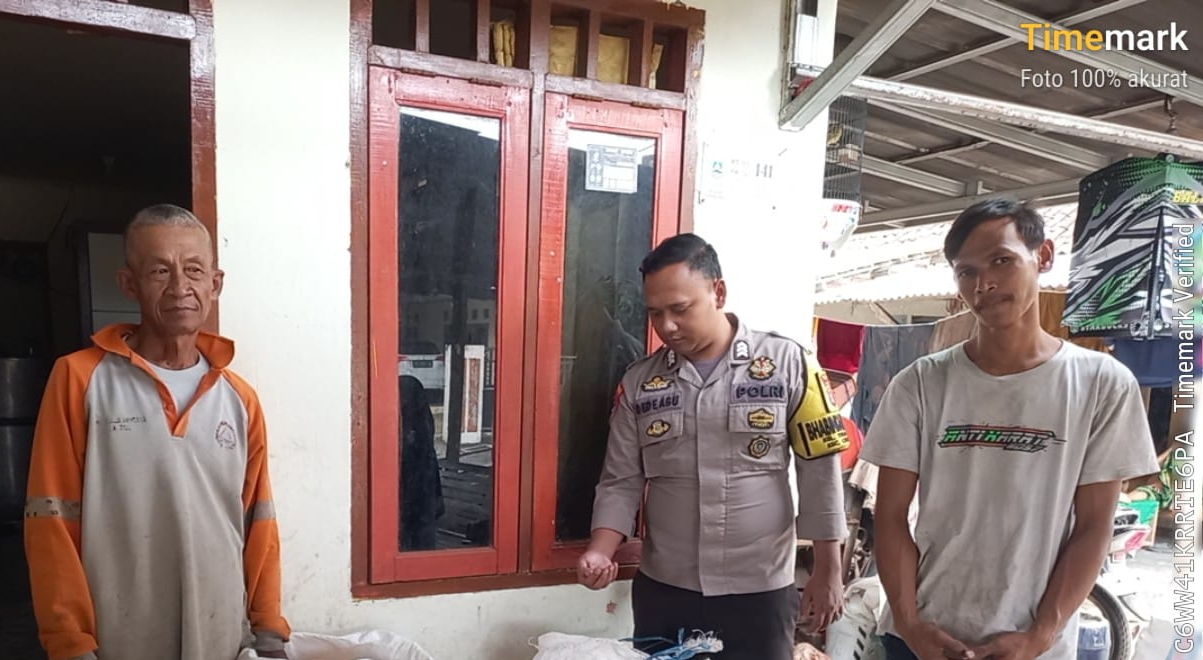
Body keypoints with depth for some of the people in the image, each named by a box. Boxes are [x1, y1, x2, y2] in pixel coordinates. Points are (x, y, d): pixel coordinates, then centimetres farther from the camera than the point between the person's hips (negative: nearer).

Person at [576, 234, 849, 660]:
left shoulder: (787, 363, -7)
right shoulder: (638, 383, 1)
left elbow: (821, 472, -4)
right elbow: (621, 482, 3)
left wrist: (827, 572, -2)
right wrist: (601, 552, -12)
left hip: (760, 591, -2)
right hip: (662, 589, 3)